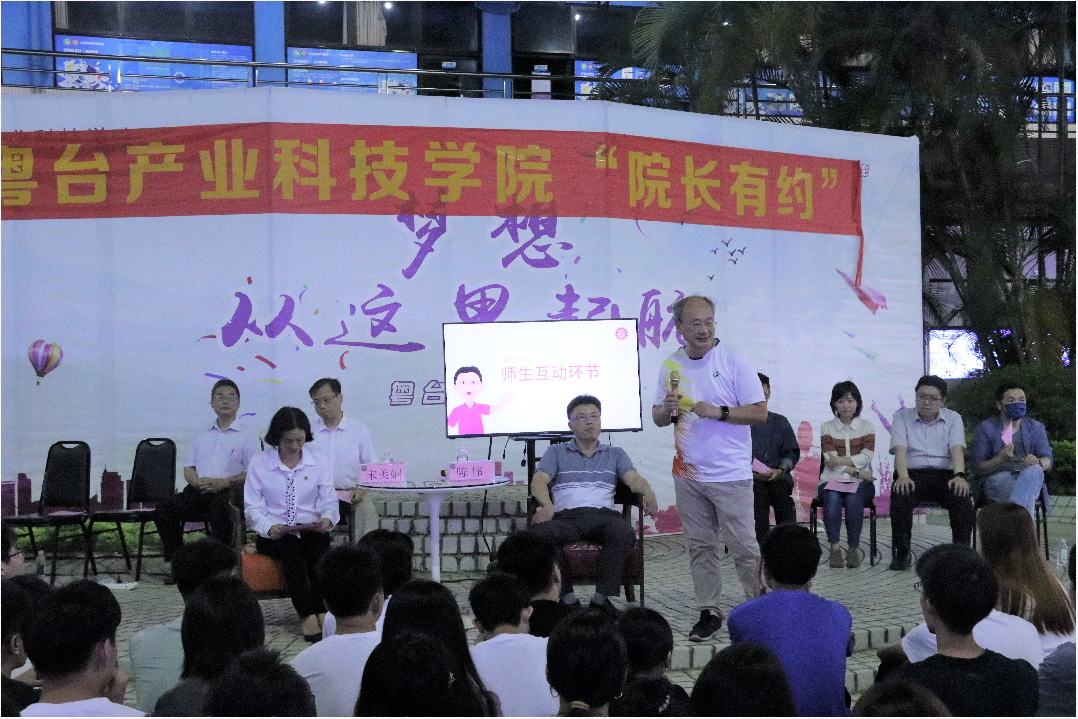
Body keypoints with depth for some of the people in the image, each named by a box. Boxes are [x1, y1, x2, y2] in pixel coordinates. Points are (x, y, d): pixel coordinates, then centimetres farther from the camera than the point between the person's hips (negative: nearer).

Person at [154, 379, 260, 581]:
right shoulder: (201, 436, 26)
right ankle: (173, 562, -13)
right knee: (165, 508, -21)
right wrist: (198, 481, -6)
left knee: (219, 506, -39)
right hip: (198, 491, 5)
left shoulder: (247, 436, 9)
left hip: (228, 491, -5)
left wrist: (223, 482, -16)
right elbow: (188, 469, 20)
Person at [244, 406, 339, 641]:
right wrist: (269, 527, -21)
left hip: (310, 531, 2)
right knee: (290, 548, -35)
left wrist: (327, 519, -18)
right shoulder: (259, 464, 4)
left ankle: (321, 611, -39)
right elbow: (253, 508, 0)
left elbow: (329, 502, 7)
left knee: (319, 543, -33)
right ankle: (307, 615, -42)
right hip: (273, 534, -2)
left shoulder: (319, 463, 11)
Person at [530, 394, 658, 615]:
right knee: (541, 533, -35)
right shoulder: (556, 452, 22)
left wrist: (648, 493, -17)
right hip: (566, 515, -1)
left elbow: (633, 478, 8)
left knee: (625, 533, -35)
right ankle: (566, 596, -27)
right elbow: (539, 481, 5)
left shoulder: (615, 454, 26)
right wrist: (546, 504, -18)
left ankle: (603, 596, -32)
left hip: (603, 514, 1)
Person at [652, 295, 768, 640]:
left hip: (730, 474, -4)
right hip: (687, 473, 4)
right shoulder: (671, 366, 9)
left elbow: (760, 412, -7)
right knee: (700, 546, 9)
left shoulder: (734, 362, -5)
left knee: (743, 545, -3)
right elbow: (657, 417, 14)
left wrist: (718, 412, -18)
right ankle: (709, 611, 18)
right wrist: (667, 409, -9)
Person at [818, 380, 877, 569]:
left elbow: (867, 456, -2)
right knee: (832, 499, -34)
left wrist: (840, 460, -13)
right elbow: (830, 459, -1)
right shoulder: (827, 428, 11)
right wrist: (855, 471, -13)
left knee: (854, 499, -33)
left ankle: (853, 548, -23)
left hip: (860, 482, 0)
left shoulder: (867, 426, 12)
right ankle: (834, 548, -28)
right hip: (833, 479, 0)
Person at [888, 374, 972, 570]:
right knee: (900, 497, -33)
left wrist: (959, 475, -23)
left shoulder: (953, 418, 13)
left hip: (944, 473, 1)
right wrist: (903, 476, -24)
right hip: (912, 473, -1)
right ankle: (901, 554, -21)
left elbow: (957, 448, -3)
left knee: (962, 498, -31)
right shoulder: (902, 417, 11)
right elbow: (900, 448, -5)